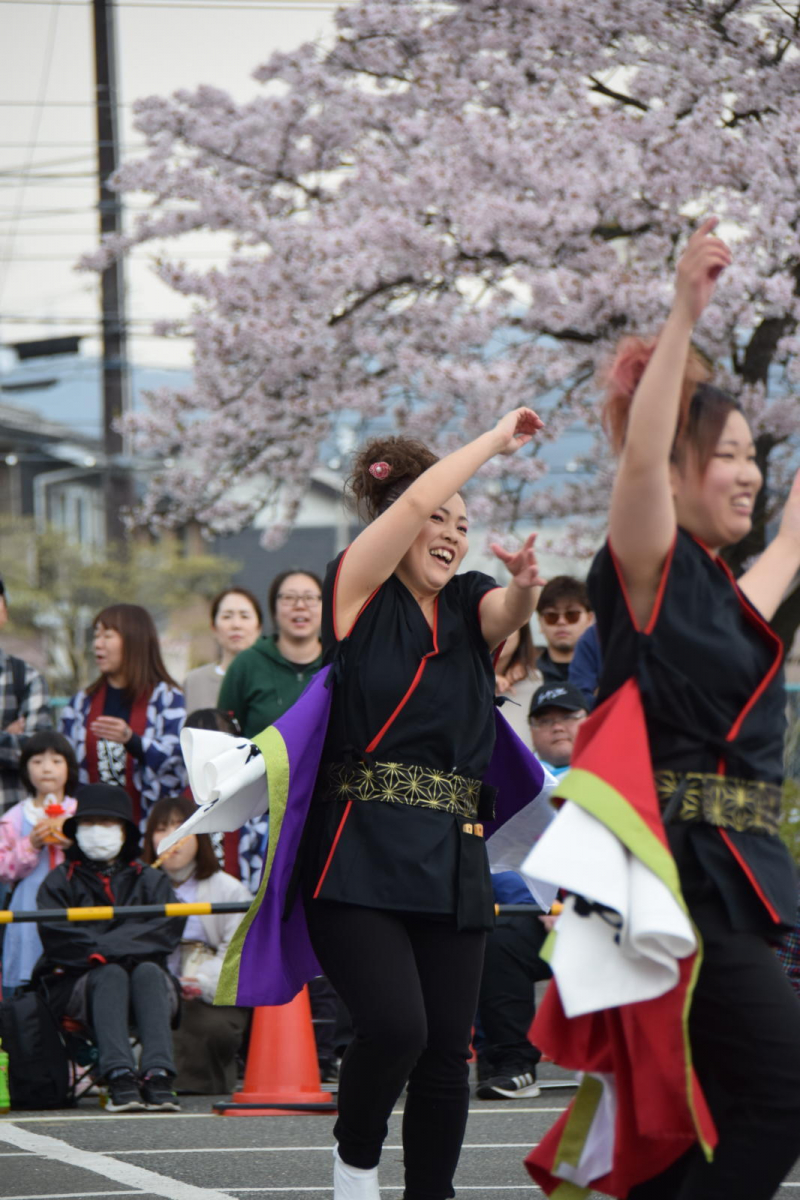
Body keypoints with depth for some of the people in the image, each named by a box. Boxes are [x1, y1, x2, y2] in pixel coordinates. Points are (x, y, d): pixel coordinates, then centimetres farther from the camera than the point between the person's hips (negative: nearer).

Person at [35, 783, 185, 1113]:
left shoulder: (150, 880, 13)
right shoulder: (59, 882, 9)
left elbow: (167, 929, -7)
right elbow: (58, 940, -8)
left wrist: (103, 947, -19)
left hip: (148, 984, 1)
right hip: (77, 984, -1)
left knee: (147, 972, -31)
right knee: (111, 974, -33)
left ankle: (157, 1073, -49)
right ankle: (119, 1077, -51)